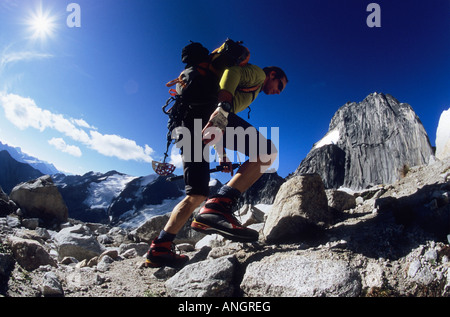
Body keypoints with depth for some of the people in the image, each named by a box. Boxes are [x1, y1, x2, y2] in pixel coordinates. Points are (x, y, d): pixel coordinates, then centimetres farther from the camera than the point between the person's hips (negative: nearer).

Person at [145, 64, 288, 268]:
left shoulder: (249, 91, 39)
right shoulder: (257, 74, 14)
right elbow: (233, 71, -10)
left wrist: (222, 155, 31)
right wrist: (223, 109, -25)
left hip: (188, 120, 9)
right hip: (207, 109, -9)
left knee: (196, 195, 10)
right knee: (266, 152, -16)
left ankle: (159, 249, 10)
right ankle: (219, 207, -28)